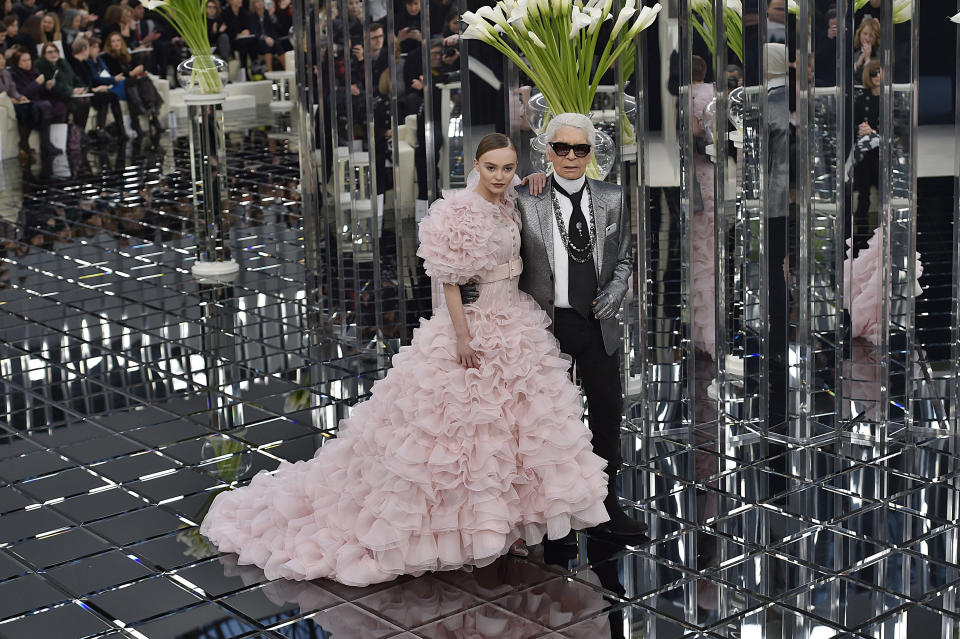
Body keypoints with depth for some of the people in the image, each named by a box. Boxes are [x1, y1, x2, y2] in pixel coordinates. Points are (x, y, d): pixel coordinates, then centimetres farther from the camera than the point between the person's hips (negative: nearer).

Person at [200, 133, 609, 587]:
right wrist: (463, 337, -22)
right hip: (473, 330, -8)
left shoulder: (508, 206, 5)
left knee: (506, 424, 13)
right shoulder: (459, 211, -16)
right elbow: (449, 280, -18)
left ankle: (498, 523, 26)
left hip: (515, 326, 8)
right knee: (458, 425, 1)